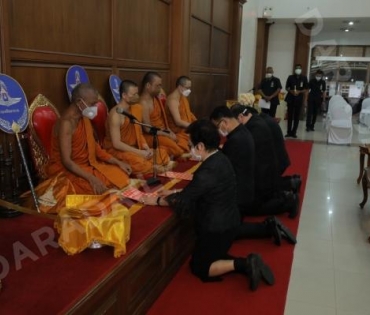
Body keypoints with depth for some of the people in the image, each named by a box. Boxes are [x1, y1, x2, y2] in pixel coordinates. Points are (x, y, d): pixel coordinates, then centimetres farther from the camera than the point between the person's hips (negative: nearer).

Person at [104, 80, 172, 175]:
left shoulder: (136, 109, 4)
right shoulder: (115, 114, -21)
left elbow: (139, 133, 10)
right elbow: (116, 144, -24)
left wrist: (146, 148, -9)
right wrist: (140, 152, -22)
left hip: (133, 148, 8)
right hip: (116, 150, -8)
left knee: (162, 154, -1)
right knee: (140, 163, -34)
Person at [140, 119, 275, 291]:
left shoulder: (208, 171, -29)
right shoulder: (219, 159, 0)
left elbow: (182, 202, -20)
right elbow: (193, 191, 12)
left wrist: (157, 200, -6)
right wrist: (173, 194, 10)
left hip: (216, 229, -9)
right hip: (228, 222, 9)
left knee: (198, 267, 10)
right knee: (211, 257, 25)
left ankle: (243, 264, -4)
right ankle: (247, 264, 8)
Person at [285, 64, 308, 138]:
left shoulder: (304, 78, 3)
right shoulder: (290, 77, 5)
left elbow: (306, 89, 4)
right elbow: (286, 87, 7)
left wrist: (299, 92, -13)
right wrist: (291, 91, -12)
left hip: (299, 99, -1)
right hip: (290, 98, 1)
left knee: (297, 116, 1)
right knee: (290, 116, 4)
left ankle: (294, 132, 6)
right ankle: (289, 132, 10)